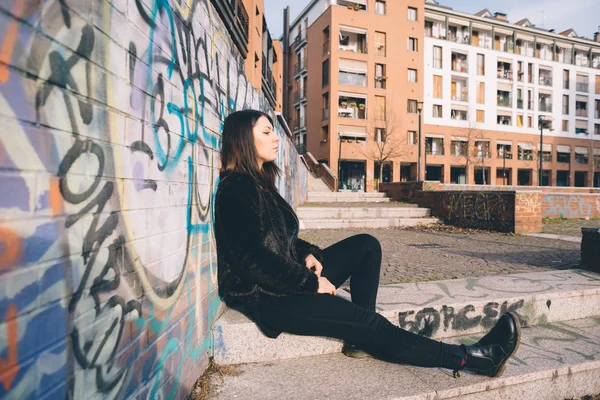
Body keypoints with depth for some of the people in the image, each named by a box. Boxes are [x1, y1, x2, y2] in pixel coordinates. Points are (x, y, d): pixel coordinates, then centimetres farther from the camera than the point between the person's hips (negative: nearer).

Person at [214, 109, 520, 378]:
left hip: (288, 278, 10)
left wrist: (308, 255, -3)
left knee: (366, 245, 0)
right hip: (264, 295, -10)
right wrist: (312, 283, -17)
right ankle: (470, 359, -5)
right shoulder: (236, 189, -17)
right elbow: (254, 259, -24)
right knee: (371, 324, -14)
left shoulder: (259, 183, 13)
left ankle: (359, 336, -4)